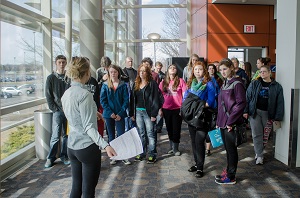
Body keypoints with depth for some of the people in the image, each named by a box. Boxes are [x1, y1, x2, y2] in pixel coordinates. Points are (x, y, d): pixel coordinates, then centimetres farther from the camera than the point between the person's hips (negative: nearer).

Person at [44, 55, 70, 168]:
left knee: (67, 134, 9)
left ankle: (64, 156, 21)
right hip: (58, 111, -2)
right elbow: (48, 96, 1)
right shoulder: (51, 78, 2)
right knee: (56, 135, -4)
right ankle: (51, 158, 10)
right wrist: (55, 109, -6)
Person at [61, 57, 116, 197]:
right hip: (87, 147, -8)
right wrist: (105, 145, -30)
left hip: (72, 146, 8)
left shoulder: (66, 94, 6)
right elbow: (89, 127, -22)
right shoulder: (85, 94, -18)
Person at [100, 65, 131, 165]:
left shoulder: (123, 85, -1)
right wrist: (110, 112, -12)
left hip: (120, 114, -2)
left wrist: (120, 113, -12)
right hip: (108, 114, 2)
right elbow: (102, 100, -2)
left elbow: (126, 100, -3)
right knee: (111, 136, 10)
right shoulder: (105, 85, 2)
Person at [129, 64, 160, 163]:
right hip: (138, 111, 5)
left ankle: (152, 154, 8)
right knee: (141, 133, 12)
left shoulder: (152, 84, -6)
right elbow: (132, 99, 13)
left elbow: (155, 99, -10)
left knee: (150, 133, 0)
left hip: (148, 112, -5)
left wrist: (154, 114, -15)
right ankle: (142, 153, 22)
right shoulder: (136, 84, 12)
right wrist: (132, 113, 8)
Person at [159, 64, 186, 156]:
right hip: (166, 109, 3)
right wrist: (160, 108, 5)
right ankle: (171, 147, 28)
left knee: (176, 129, 3)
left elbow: (184, 95, -3)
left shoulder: (180, 81, -3)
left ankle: (176, 148, 17)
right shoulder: (163, 82, 6)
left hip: (177, 109, -3)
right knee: (169, 129, 13)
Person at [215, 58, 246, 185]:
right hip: (223, 122, 8)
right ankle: (228, 171, 30)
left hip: (231, 123, -8)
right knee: (227, 148, 17)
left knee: (231, 148, 2)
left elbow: (241, 103, -18)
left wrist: (230, 121, -18)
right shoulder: (225, 83, 13)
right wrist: (219, 121, 13)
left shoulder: (237, 84, -13)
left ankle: (231, 177, 14)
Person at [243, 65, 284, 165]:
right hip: (255, 112, 0)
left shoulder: (277, 86, 1)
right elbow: (247, 97, 3)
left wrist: (278, 117, -6)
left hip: (267, 113, 0)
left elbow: (280, 103, -1)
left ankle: (258, 152, 27)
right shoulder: (254, 84, 3)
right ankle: (259, 155, 8)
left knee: (265, 134, 8)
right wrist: (245, 111, -4)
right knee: (257, 134, 0)